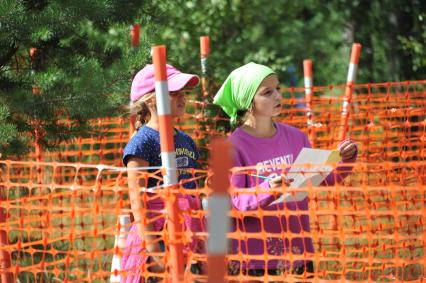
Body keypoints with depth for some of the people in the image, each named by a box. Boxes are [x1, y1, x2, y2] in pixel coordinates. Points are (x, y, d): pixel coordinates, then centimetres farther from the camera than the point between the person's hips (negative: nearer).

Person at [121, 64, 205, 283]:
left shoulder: (186, 141, 14)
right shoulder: (143, 141, -7)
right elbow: (137, 200, -12)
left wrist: (202, 246, 16)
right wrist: (154, 251, -17)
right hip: (156, 234, -7)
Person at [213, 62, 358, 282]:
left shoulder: (295, 137, 5)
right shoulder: (233, 146, -11)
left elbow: (323, 177, 14)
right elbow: (233, 203, -16)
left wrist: (344, 160, -4)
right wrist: (267, 189, -31)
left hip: (297, 252, 5)